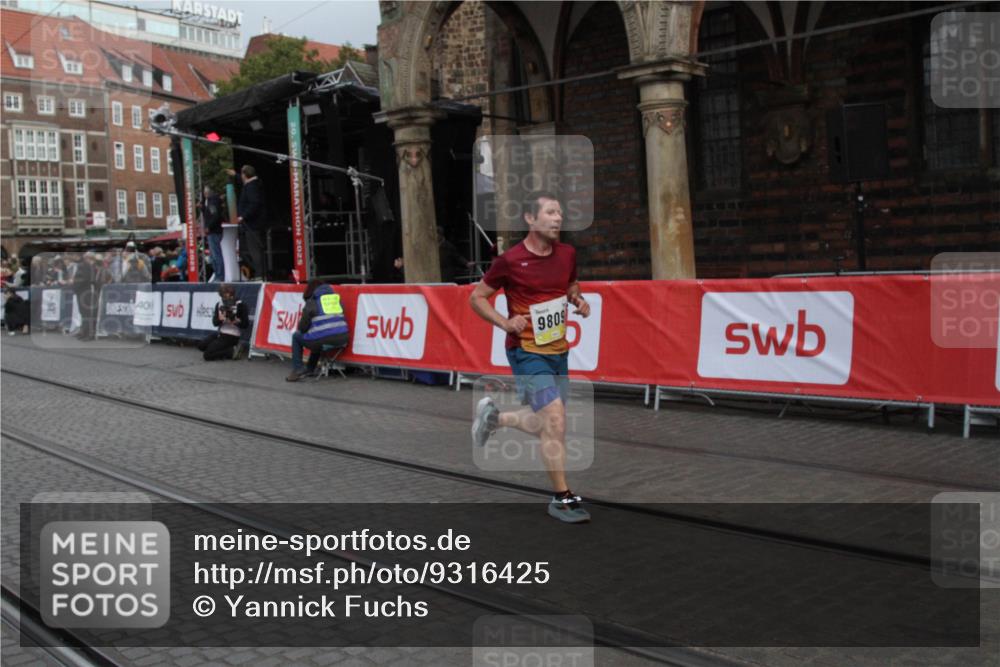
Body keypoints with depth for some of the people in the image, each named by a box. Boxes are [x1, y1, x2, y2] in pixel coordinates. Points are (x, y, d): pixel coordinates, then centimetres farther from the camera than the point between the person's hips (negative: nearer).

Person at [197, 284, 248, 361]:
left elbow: (245, 324, -10)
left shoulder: (240, 305, -12)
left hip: (231, 336, -7)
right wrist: (220, 319, -23)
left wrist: (237, 321, -30)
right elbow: (214, 322, 0)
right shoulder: (219, 304, 5)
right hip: (220, 333, 7)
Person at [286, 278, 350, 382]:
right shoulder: (337, 298, 18)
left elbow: (302, 327, 5)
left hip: (323, 340, -6)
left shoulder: (312, 302, 4)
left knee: (296, 336, 23)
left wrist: (302, 330, 30)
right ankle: (310, 369, 45)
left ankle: (297, 370, 14)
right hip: (342, 340, 6)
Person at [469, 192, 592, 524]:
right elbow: (476, 297, -2)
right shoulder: (510, 260, -13)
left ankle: (493, 416, 41)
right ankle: (562, 498, -4)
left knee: (548, 425, 15)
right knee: (555, 418, -16)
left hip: (558, 351, 7)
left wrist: (579, 301, -2)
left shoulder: (567, 253, 2)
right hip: (526, 351, -7)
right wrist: (506, 323, -17)